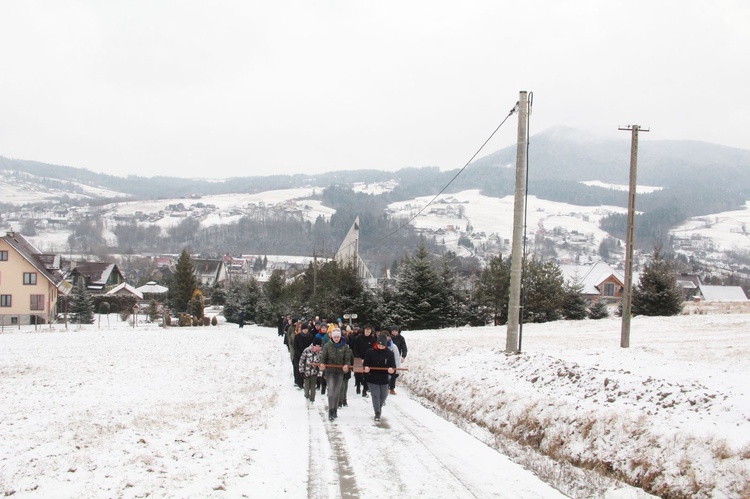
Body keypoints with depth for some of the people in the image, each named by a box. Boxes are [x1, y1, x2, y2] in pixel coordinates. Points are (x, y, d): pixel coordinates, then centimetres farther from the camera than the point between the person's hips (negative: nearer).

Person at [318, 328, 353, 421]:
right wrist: (322, 364, -21)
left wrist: (346, 365, -22)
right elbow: (323, 357, -1)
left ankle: (335, 410, 25)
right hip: (330, 371, -2)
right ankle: (331, 412, -10)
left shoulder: (345, 346, 0)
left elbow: (347, 358, -1)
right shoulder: (327, 346, -2)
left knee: (337, 392, 11)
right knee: (331, 391, -12)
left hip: (340, 372, 2)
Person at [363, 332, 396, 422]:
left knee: (383, 395, 17)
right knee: (375, 395, -5)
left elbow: (393, 366, -4)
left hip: (384, 379, 2)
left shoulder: (389, 353, -3)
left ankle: (379, 407, 46)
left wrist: (392, 370, -26)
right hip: (372, 379, -2)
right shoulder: (370, 352, -7)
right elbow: (366, 363, -4)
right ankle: (377, 414, 3)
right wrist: (365, 368, -26)